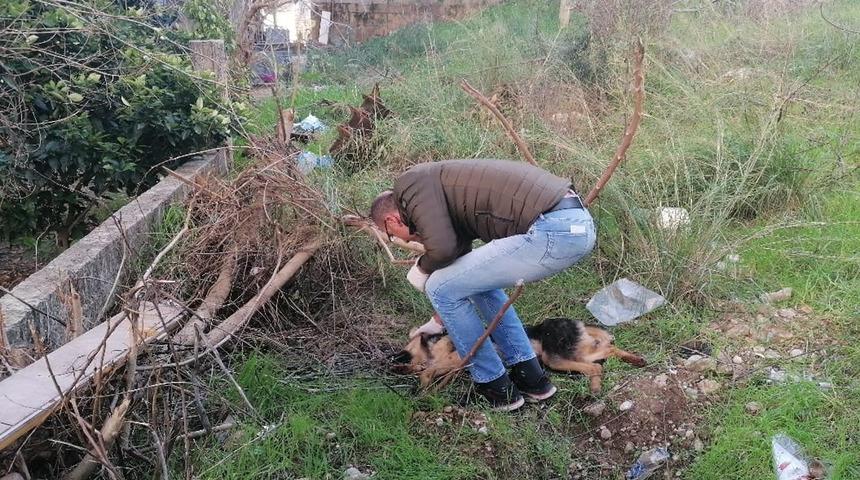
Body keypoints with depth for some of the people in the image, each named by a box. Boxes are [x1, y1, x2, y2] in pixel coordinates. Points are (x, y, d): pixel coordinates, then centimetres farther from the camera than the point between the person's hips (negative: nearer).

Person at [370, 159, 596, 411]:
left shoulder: (410, 183, 2)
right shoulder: (448, 202, 29)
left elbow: (443, 248, -14)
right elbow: (456, 254, 41)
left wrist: (421, 268, 11)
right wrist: (438, 321, 55)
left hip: (554, 231, -10)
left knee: (440, 288, 3)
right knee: (478, 279, 29)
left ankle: (498, 389, 16)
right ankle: (531, 378, 29)